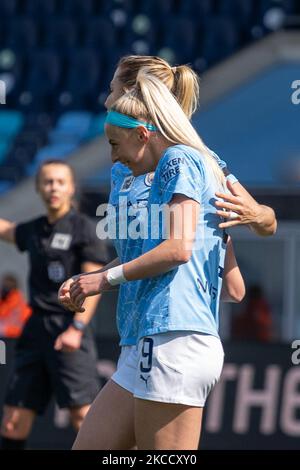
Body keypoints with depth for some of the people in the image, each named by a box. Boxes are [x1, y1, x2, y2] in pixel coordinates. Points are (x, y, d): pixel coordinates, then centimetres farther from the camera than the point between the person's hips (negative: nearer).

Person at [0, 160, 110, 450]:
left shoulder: (82, 228, -3)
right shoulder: (33, 230, 14)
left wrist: (77, 328, -19)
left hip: (68, 331, -6)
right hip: (36, 328, 6)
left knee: (82, 413, -14)